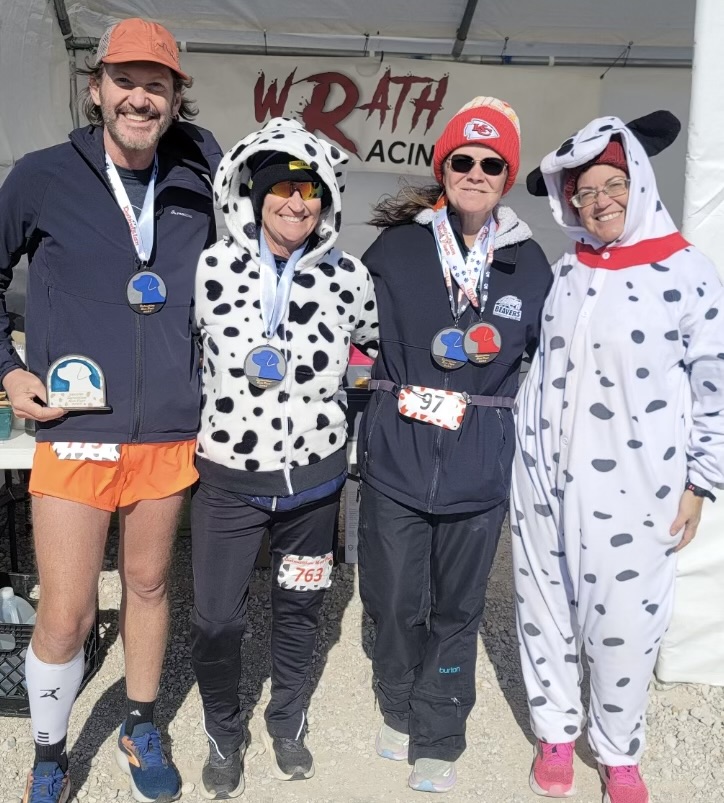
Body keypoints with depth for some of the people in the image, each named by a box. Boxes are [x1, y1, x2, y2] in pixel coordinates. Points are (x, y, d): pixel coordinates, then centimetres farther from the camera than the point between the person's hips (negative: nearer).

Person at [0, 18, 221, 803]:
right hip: (74, 433, -2)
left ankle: (141, 730, 40)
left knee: (148, 583, 17)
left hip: (170, 435, 3)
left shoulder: (197, 182, 2)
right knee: (65, 617, 2)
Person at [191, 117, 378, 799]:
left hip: (313, 475, 1)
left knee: (299, 608, 17)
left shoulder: (347, 277, -4)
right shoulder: (213, 267, -5)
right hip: (229, 475, -1)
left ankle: (287, 721, 42)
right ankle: (224, 734, 33)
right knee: (215, 620, 5)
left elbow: (376, 347, 13)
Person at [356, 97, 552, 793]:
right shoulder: (395, 247, 0)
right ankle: (398, 711, 39)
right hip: (397, 455, 0)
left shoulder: (529, 263, 5)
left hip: (480, 466, 1)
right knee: (396, 601, 11)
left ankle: (438, 741, 32)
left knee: (456, 609, 12)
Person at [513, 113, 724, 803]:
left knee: (626, 620, 5)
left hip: (634, 485, -4)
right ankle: (556, 731, 34)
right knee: (545, 603, 13)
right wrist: (515, 448, 12)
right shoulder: (562, 270, 5)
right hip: (544, 472, 4)